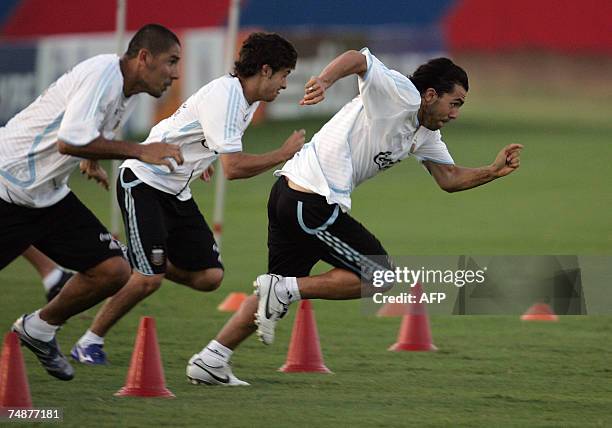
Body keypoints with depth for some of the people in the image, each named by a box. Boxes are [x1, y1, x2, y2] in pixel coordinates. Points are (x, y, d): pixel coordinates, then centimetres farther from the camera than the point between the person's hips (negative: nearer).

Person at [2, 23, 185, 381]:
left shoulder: (129, 93, 7)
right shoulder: (102, 74, -21)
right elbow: (69, 141, -31)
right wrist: (139, 151, -27)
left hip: (50, 196, 9)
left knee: (114, 270, -3)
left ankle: (40, 329, 15)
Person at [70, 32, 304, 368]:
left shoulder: (247, 99, 6)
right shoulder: (225, 96, -24)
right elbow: (233, 168, -31)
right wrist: (283, 154, -21)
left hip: (176, 191, 9)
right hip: (144, 181, -9)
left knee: (209, 276, -1)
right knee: (148, 279, -18)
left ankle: (131, 262, 17)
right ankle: (90, 342, -3)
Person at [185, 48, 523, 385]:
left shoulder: (425, 136, 20)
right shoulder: (401, 94, -10)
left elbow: (450, 179, 24)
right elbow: (357, 59, -26)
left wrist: (494, 171, 8)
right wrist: (324, 81, -45)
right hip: (314, 203, -10)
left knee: (277, 296, 15)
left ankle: (210, 360, 12)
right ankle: (284, 290, -8)